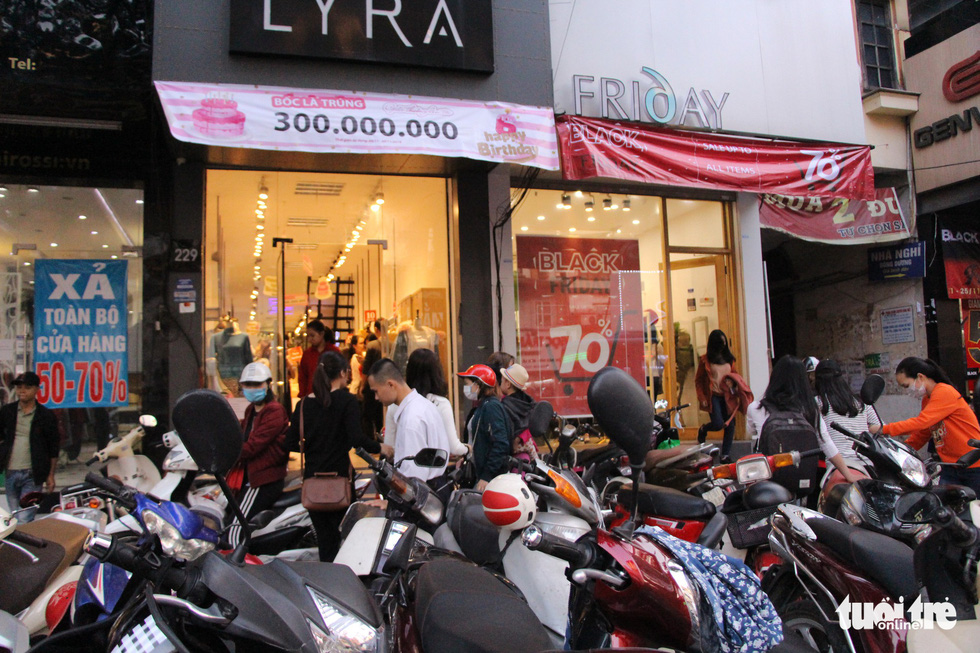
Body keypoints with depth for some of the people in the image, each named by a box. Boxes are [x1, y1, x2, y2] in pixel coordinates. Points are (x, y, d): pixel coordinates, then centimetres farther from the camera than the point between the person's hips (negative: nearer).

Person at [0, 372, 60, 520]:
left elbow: (53, 448, 1)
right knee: (14, 518, 15)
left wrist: (50, 475, 0)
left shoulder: (46, 415, -3)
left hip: (32, 475, -4)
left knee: (25, 519, -10)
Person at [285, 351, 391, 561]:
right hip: (339, 475, -4)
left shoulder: (304, 404, 4)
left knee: (324, 536, 13)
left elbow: (291, 444, 3)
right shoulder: (347, 401, -9)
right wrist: (379, 448, -5)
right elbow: (355, 438, -20)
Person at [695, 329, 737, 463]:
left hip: (727, 396, 4)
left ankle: (726, 454, 10)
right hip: (713, 396, -4)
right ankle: (703, 429, 19)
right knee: (718, 424, -15)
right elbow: (698, 380, 0)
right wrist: (702, 398, -9)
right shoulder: (705, 359, 0)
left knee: (730, 425, -1)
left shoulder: (729, 358, 12)